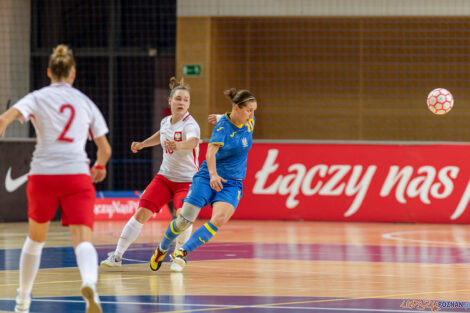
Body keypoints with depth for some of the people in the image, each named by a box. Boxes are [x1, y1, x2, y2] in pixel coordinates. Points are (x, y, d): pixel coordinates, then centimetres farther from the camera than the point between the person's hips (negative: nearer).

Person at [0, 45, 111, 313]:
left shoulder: (37, 98, 7)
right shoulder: (86, 102, 13)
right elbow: (105, 149, 19)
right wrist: (100, 167, 38)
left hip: (42, 175, 1)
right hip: (77, 176, -1)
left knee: (36, 238, 21)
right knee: (83, 240, -10)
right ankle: (90, 283, -42)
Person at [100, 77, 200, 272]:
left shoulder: (190, 124, -19)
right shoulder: (166, 122, 1)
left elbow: (193, 141, -45)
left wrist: (178, 145, -64)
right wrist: (142, 144, 26)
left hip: (187, 181, -5)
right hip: (165, 176, 5)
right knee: (141, 213, -6)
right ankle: (117, 256, 2)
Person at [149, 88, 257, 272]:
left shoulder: (249, 122, -2)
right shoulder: (222, 127, -17)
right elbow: (211, 151, -32)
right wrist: (213, 175, -49)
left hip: (232, 184, 3)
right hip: (207, 177, -3)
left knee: (219, 220, -24)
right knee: (184, 220, -4)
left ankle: (182, 252, -17)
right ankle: (162, 249, 26)